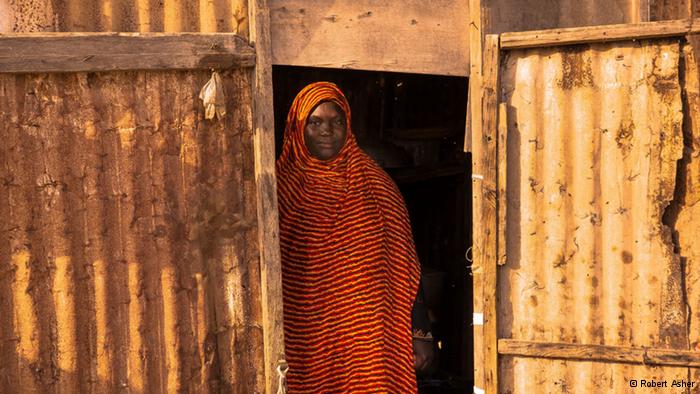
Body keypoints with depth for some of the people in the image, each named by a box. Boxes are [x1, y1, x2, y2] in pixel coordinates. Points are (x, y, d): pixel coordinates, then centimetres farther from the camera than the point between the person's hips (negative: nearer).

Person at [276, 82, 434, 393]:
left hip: (366, 338, 1)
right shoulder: (281, 184, 0)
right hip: (306, 341, -1)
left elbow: (402, 264, 5)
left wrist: (418, 334, 3)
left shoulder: (373, 182, 4)